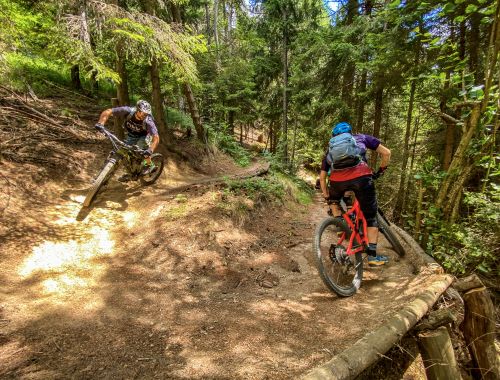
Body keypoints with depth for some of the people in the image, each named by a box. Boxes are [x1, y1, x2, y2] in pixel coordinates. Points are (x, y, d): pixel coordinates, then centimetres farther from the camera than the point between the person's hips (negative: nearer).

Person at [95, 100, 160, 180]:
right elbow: (108, 111, -29)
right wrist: (100, 123, -45)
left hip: (143, 137, -3)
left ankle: (150, 165, -2)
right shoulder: (128, 111, -31)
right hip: (130, 136, 3)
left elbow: (156, 137, -43)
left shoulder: (148, 122, -36)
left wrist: (150, 150, -60)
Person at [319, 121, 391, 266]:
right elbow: (386, 153, 20)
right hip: (361, 177, -2)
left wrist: (327, 198, 37)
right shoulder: (361, 138, 28)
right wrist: (380, 171, 33)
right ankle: (372, 256, 15)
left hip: (337, 180, 2)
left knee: (334, 201, 37)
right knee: (371, 216, 14)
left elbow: (322, 177, 30)